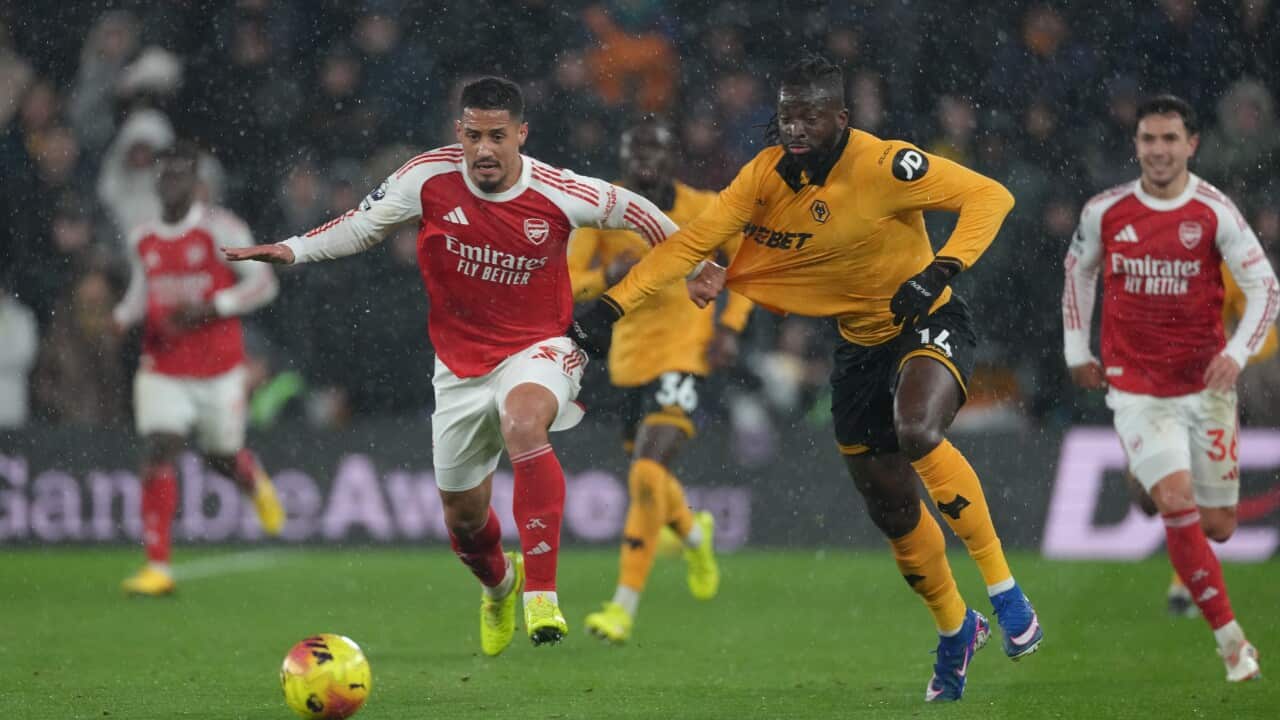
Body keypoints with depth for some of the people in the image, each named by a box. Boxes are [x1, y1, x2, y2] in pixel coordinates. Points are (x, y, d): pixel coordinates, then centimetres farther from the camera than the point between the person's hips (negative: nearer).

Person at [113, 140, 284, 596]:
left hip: (218, 368, -2)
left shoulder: (219, 229, -9)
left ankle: (257, 485, 51)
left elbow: (263, 283, -8)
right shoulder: (142, 239, 6)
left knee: (222, 456, 10)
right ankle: (158, 566, -15)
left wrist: (209, 309, -19)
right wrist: (123, 317, -1)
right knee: (159, 452, -13)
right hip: (162, 368, 3)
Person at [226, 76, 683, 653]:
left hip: (538, 350, -3)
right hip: (461, 364, 3)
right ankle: (498, 584, 52)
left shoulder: (558, 194, -16)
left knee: (522, 419, -39)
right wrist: (292, 249, -9)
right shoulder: (430, 178, -13)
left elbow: (628, 208, 4)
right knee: (462, 516, 13)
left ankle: (541, 594, -41)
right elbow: (364, 225, 3)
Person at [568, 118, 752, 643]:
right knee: (646, 474, 18)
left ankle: (624, 608, -19)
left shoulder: (702, 210, -7)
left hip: (685, 354, -4)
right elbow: (564, 283, -5)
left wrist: (730, 327, -6)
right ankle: (694, 535, 55)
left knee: (648, 474, -20)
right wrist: (606, 276, -26)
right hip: (629, 357, 4)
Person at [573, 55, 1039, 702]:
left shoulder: (883, 165, -24)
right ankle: (955, 632, 36)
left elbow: (989, 197, -23)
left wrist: (940, 271, -36)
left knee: (918, 434, -36)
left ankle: (1003, 588, -19)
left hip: (929, 328, -6)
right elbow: (693, 240, -10)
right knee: (891, 509, 10)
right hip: (860, 347, 6)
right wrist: (611, 306, -19)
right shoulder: (766, 174, -9)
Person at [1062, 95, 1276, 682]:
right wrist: (1076, 349, 15)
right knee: (1177, 500, -20)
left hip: (1205, 386, 0)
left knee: (1217, 525, 6)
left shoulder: (1214, 211, -7)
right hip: (1135, 386, 0)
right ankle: (1229, 637, -14)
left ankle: (1186, 572, 45)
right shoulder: (1105, 211, -2)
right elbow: (1078, 271, 17)